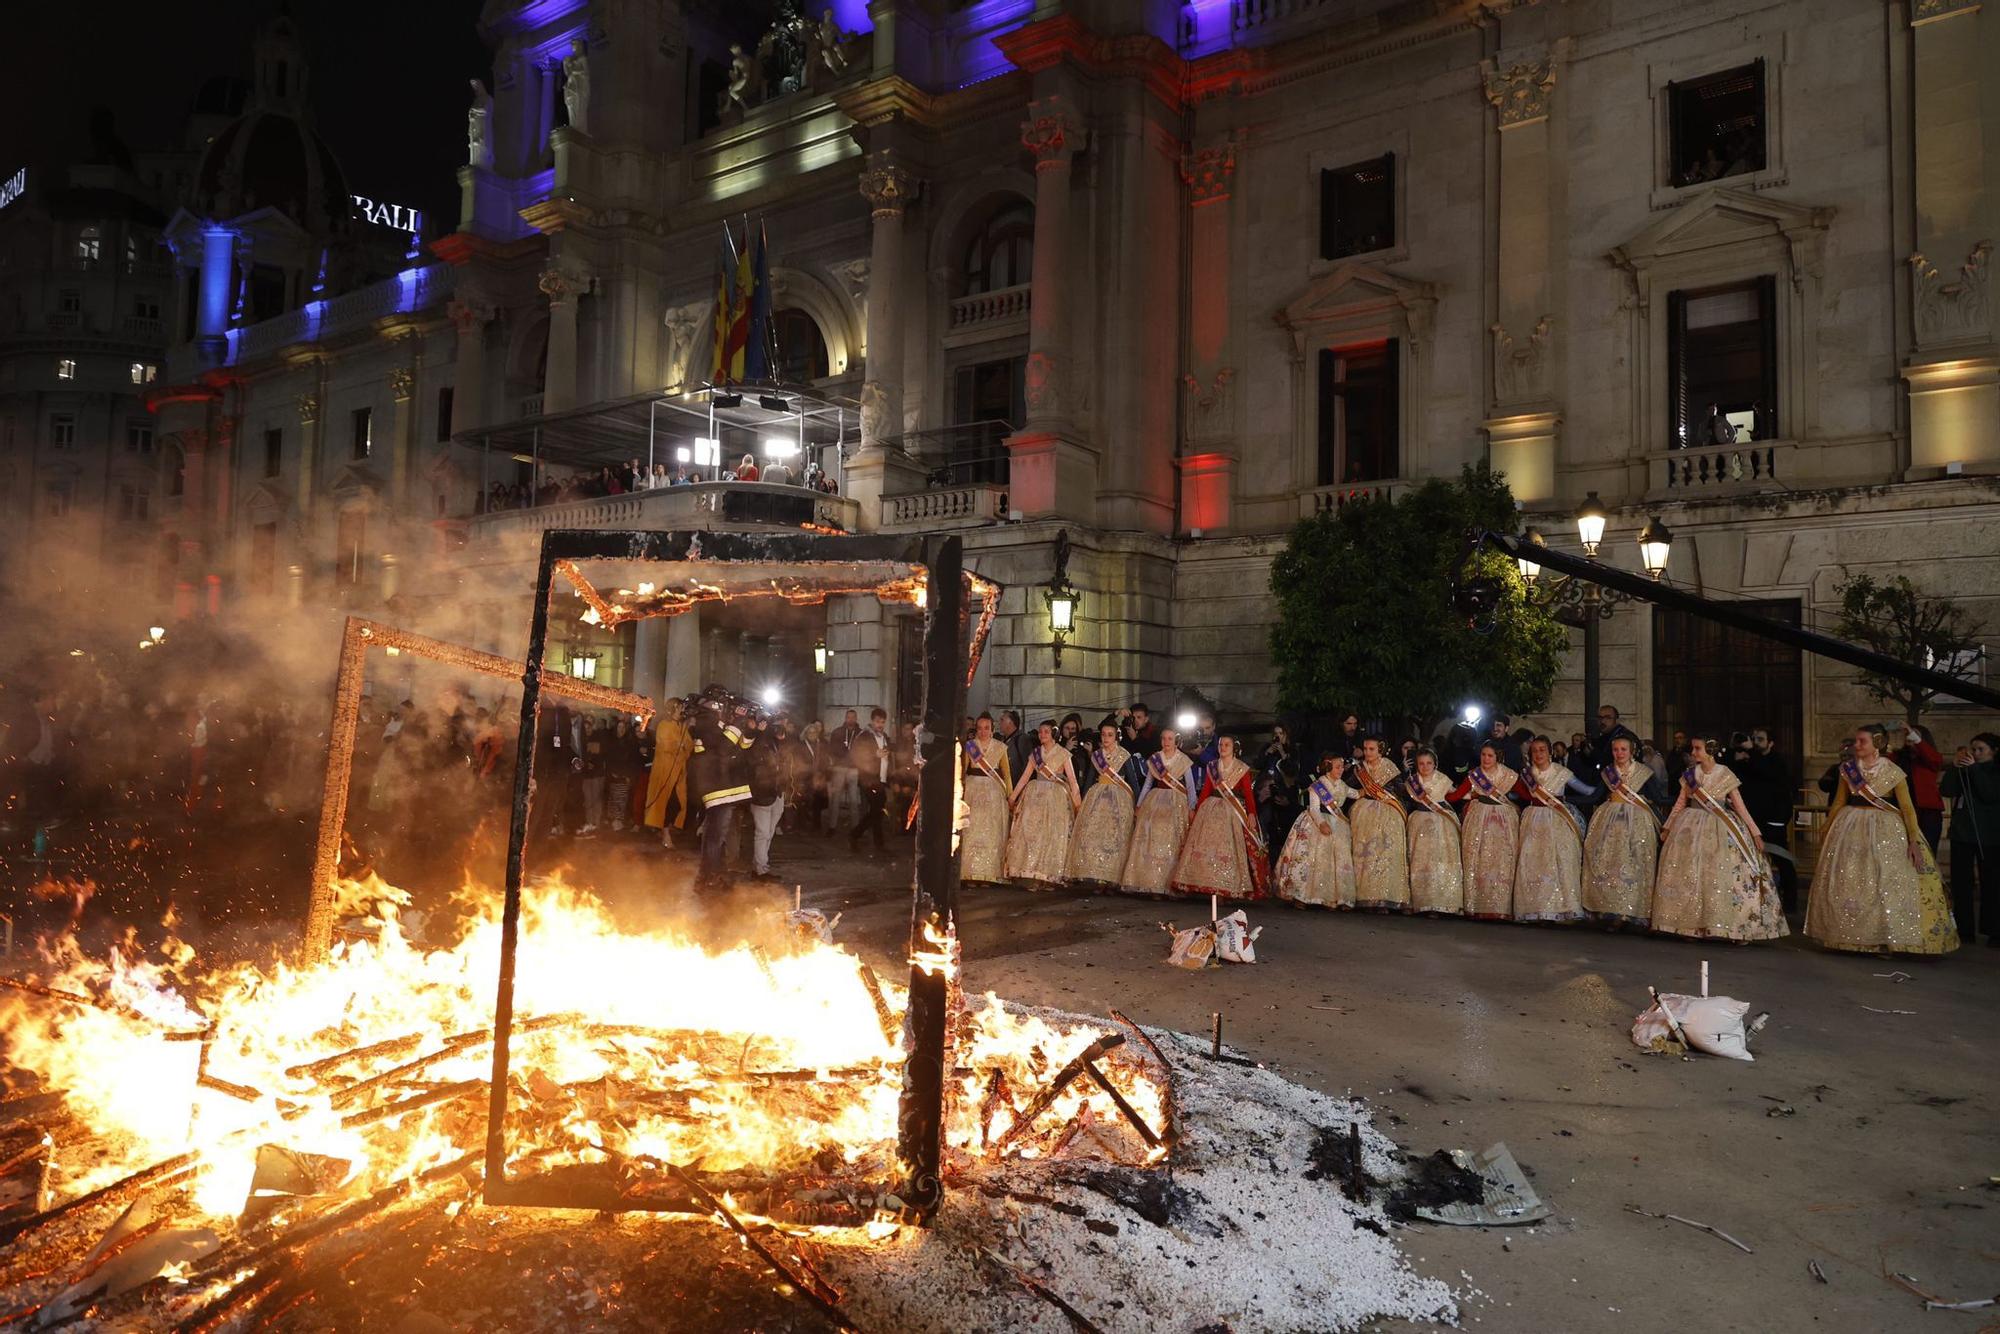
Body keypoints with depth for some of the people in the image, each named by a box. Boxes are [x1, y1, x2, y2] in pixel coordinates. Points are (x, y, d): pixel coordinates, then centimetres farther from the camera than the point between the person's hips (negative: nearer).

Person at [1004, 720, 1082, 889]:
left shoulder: (1063, 753, 1)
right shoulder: (1035, 753, 11)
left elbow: (1072, 779, -4)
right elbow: (1025, 776, 9)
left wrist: (1077, 802, -12)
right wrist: (1012, 797, 3)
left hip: (1056, 797, -3)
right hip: (1035, 796, 3)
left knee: (1053, 835, -2)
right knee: (1031, 832, -4)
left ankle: (1049, 878, 3)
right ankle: (1031, 875, -2)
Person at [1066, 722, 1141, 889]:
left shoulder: (1124, 756, 0)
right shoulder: (1096, 755, 11)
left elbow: (1133, 781, 1)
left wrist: (1136, 804, -2)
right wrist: (1083, 801, 13)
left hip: (1118, 799, -3)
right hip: (1096, 797, 4)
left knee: (1112, 837, -7)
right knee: (1091, 834, -6)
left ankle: (1109, 878, -4)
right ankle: (1091, 875, -4)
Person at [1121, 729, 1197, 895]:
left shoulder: (1184, 761, 2)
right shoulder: (1154, 759, 9)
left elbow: (1190, 786, 2)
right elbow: (1147, 783, 14)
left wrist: (1191, 808, -7)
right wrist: (1139, 805, 11)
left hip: (1176, 803, -3)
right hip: (1154, 801, 3)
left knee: (1170, 841, -8)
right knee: (1149, 839, -4)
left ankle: (1167, 882, -3)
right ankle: (1146, 881, -1)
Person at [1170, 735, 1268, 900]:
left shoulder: (1242, 769, 2)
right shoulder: (1211, 767, 12)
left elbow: (1248, 793, -5)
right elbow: (1205, 791, 11)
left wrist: (1251, 814, -17)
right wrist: (1196, 811, 5)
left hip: (1233, 812, -3)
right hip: (1210, 810, 3)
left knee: (1228, 851, -7)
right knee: (1207, 848, -3)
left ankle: (1227, 890, -3)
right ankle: (1210, 887, 3)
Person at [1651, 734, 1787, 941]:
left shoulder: (1725, 775, -5)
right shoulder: (1690, 774, 3)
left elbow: (1740, 806, -3)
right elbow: (1681, 802, 11)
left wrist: (1755, 832, -6)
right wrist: (1668, 827, 11)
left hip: (1720, 830, -3)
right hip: (1693, 829, 3)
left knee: (1722, 876, -5)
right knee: (1690, 876, 2)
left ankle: (1733, 926, 3)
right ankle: (1691, 925, 9)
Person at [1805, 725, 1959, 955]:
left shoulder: (1893, 772, -4)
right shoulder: (1847, 770, 4)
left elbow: (1907, 807, -7)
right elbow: (1838, 803, 10)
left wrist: (1914, 840, -14)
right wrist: (1826, 833, 13)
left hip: (1884, 830, -3)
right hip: (1851, 828, 3)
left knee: (1887, 884, -3)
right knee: (1846, 883, 3)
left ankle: (1891, 939, 7)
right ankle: (1848, 935, 14)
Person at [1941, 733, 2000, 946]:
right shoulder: (1964, 771, 11)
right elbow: (1946, 790, 0)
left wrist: (1974, 768, -15)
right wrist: (1954, 766, -9)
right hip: (1962, 832, 3)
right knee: (1961, 881, 2)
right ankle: (1964, 930, 6)